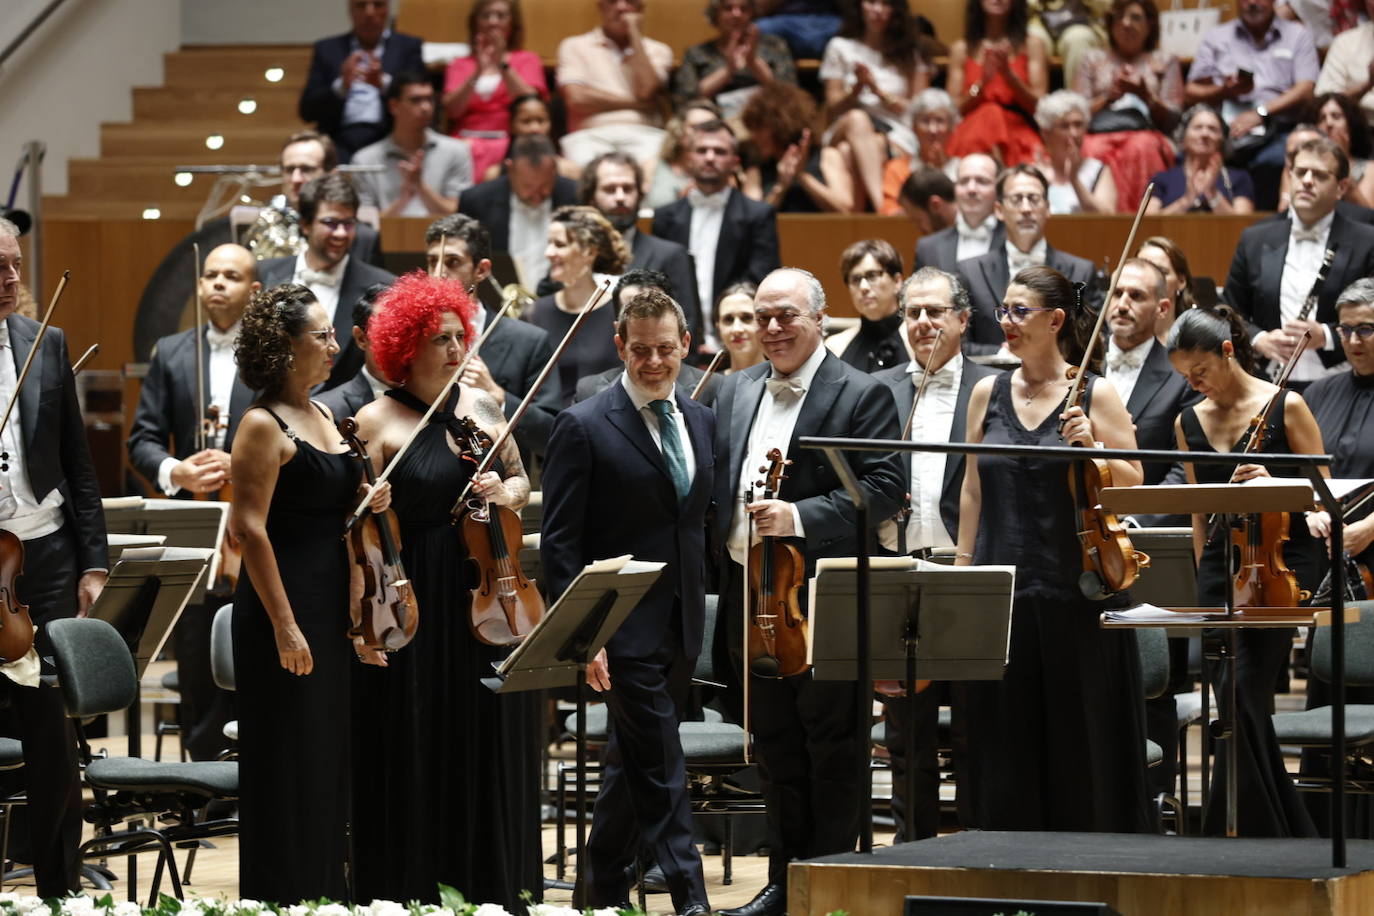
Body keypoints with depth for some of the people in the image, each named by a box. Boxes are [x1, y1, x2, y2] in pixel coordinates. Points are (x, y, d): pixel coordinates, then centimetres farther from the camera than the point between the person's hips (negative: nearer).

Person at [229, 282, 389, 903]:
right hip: (287, 604, -9)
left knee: (328, 762, 12)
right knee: (288, 767, -4)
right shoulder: (264, 426, -12)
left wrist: (365, 502, 4)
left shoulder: (323, 418, 14)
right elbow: (250, 529, -17)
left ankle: (325, 894, 19)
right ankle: (284, 898, 1)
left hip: (331, 606, 9)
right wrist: (284, 626, -21)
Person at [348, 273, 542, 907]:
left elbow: (520, 479, 22)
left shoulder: (481, 405, 10)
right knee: (416, 758, 0)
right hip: (417, 611, -5)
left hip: (487, 605, 5)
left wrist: (505, 493, -2)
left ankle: (491, 891, 19)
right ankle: (414, 896, 7)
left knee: (490, 753, 10)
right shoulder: (378, 421, -6)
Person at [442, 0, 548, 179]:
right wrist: (478, 72, -10)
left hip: (510, 143, -1)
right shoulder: (460, 65, 21)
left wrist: (502, 64, -10)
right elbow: (452, 110, 2)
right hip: (467, 140, 1)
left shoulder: (527, 60, 18)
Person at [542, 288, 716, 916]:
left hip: (681, 628, 6)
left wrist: (704, 617, 9)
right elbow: (560, 542, -10)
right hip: (625, 629, -6)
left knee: (634, 761, 16)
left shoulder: (701, 422, 11)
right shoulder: (584, 428, -8)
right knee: (660, 767, -9)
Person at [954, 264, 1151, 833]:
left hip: (1075, 591, -3)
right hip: (1002, 590, 3)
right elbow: (973, 492, 13)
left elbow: (1134, 484, -1)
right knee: (1004, 740, 3)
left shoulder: (1094, 396, 0)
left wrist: (1093, 447, -18)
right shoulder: (988, 395, 10)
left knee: (1080, 739, 1)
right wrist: (962, 573, 9)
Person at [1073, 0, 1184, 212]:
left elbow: (1171, 120, 11)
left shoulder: (1165, 61, 24)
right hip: (1098, 133, 0)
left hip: (1145, 133, 0)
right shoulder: (1094, 58, 27)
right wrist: (1109, 97, -2)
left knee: (1140, 149, -39)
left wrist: (1147, 97, -6)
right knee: (1095, 152, -38)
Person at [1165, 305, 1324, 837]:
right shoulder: (1190, 423, 12)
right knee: (1248, 711, 3)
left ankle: (1232, 833, -12)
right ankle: (1290, 831, 12)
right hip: (1221, 568, 5)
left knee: (1241, 698, -15)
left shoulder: (1285, 408, -3)